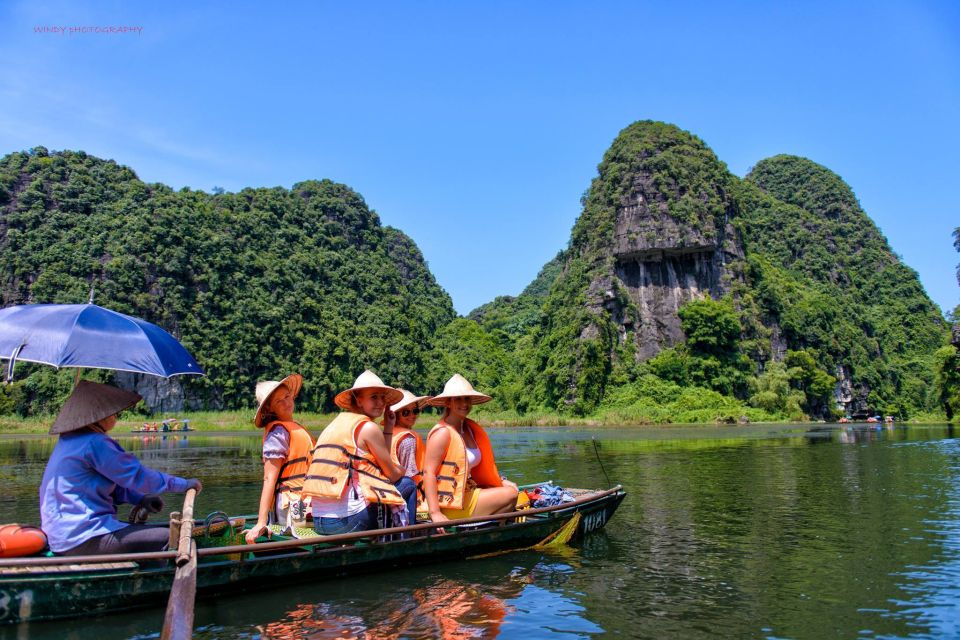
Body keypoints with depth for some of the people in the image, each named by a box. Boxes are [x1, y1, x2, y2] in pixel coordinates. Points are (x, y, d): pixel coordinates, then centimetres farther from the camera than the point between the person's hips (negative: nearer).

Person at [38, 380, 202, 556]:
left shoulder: (69, 441, 15)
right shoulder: (94, 443, -16)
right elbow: (137, 475, -15)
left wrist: (140, 499, 10)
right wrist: (182, 484, -6)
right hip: (83, 538, -11)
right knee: (173, 539, -18)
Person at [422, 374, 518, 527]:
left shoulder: (470, 429, 12)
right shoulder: (443, 433, -14)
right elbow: (428, 473, -20)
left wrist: (500, 481, 9)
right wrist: (435, 513, -27)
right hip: (450, 504, -9)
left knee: (511, 488, 9)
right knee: (510, 495, -11)